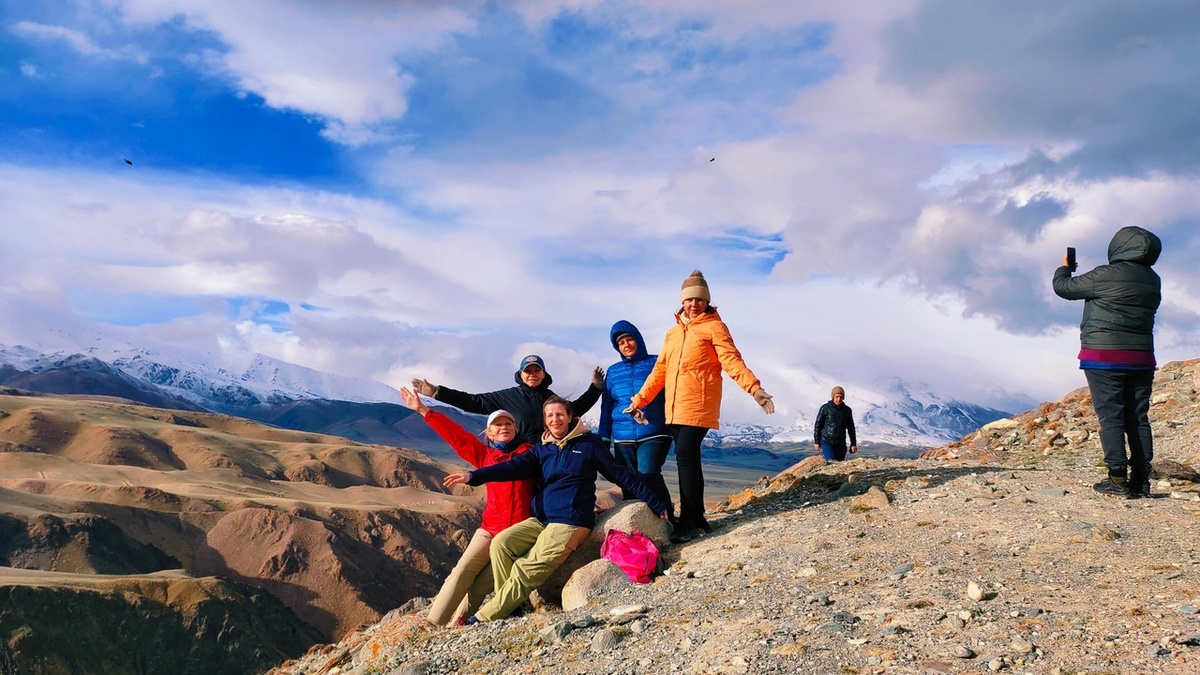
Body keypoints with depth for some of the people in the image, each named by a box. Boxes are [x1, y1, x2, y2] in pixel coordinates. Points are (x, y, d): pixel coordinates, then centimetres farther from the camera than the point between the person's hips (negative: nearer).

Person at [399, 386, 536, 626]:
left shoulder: (531, 452, 7)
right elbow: (455, 434, 9)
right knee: (463, 572, -13)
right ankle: (433, 624, -10)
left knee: (482, 585, -8)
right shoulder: (484, 454, 12)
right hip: (490, 529, 2)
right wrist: (423, 410, 7)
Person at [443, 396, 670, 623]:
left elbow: (621, 474, 4)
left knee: (525, 571, -17)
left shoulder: (589, 443, 2)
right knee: (501, 543, -16)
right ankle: (513, 604, -8)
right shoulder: (541, 449, 14)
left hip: (571, 522, -6)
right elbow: (514, 467, -2)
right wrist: (474, 476, -18)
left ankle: (483, 619, -9)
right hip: (541, 519, 6)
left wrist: (655, 503, 1)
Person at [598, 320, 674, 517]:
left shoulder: (656, 362, 5)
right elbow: (606, 407, 16)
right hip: (623, 439, 4)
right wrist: (603, 438, 11)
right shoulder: (613, 371, 15)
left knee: (648, 475, -21)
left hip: (653, 434, -4)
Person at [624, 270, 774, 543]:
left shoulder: (714, 327, 1)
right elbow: (660, 371, 21)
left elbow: (732, 361, -10)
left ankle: (688, 522, -9)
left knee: (686, 457, -13)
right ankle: (697, 518, 17)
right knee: (688, 460, 9)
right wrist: (639, 400, 18)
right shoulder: (673, 333, 20)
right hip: (675, 410, 7)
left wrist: (755, 389, -25)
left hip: (698, 407, -6)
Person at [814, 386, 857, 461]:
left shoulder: (847, 410, 6)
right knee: (832, 462, -22)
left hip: (840, 444, 4)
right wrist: (816, 441, -1)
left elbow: (851, 428, 14)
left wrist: (853, 444, 10)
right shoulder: (825, 408, -4)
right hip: (826, 441, -4)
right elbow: (818, 425, 1)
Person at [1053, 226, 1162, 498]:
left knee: (1111, 417, -4)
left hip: (1104, 357, -6)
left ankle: (1118, 479, -6)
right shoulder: (1152, 280, 10)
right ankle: (1141, 480, 9)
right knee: (1138, 418, 8)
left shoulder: (1106, 275, -12)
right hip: (1141, 359, 6)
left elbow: (1063, 287, -3)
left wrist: (1064, 267, 18)